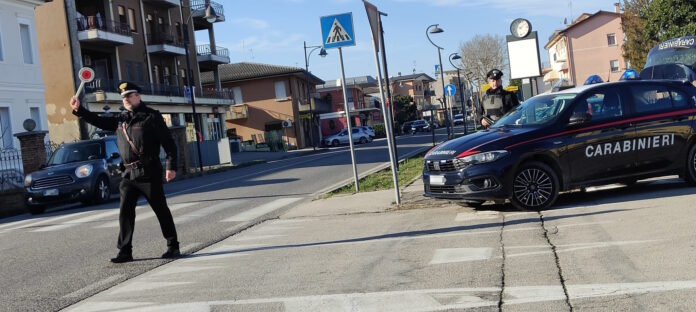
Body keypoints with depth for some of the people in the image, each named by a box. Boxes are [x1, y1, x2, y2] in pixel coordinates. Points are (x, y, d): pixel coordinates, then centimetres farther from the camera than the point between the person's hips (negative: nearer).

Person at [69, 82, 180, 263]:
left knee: (161, 210, 1)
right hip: (128, 174, 6)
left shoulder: (151, 117, -4)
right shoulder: (121, 120, 15)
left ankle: (173, 246, 11)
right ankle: (125, 251, 8)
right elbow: (100, 122, 23)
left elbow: (168, 142, -8)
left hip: (149, 173, -6)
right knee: (125, 212, 2)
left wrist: (171, 166, -15)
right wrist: (79, 110, 11)